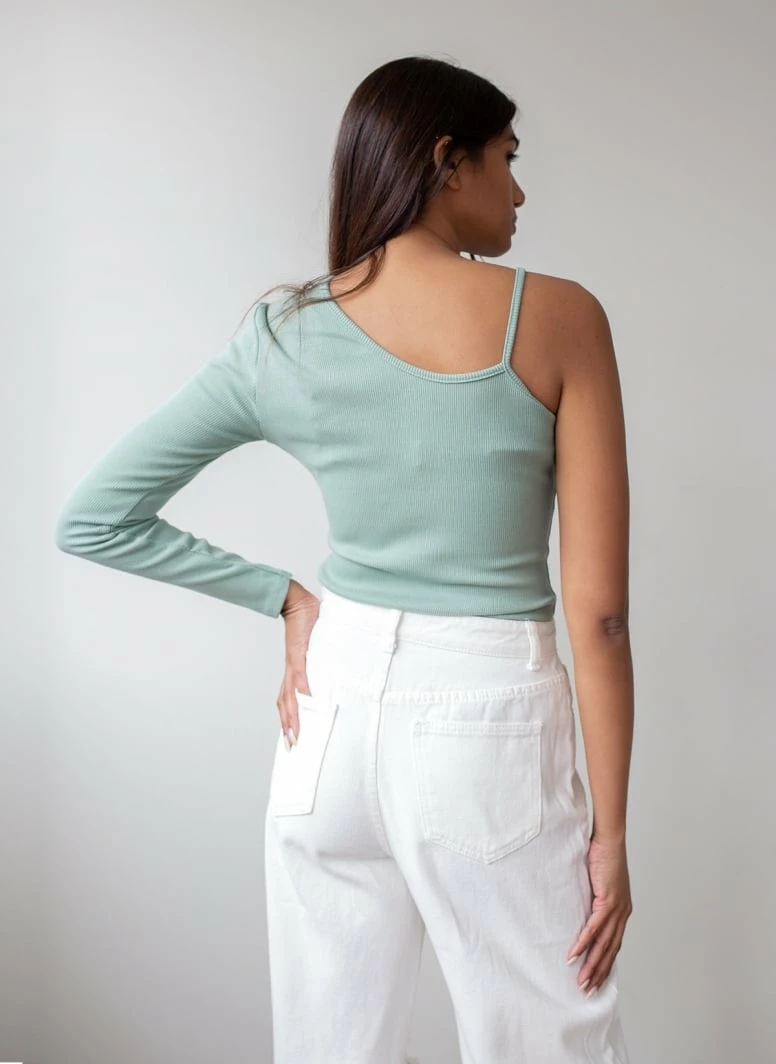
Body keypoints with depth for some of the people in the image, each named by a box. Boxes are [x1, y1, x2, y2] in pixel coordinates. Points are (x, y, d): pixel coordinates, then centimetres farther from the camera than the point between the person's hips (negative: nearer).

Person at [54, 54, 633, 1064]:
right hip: (491, 724, -4)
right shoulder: (557, 318, -9)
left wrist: (284, 596, 8)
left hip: (335, 715, 4)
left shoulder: (284, 336, 0)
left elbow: (92, 519, 5)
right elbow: (598, 609, -11)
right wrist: (611, 832, -3)